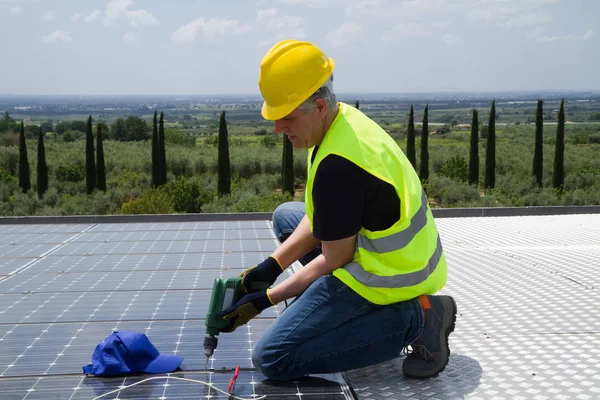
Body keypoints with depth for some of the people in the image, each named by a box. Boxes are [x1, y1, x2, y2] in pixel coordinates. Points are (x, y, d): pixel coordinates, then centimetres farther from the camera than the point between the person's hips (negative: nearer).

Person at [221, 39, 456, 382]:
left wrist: (267, 299, -9)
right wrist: (273, 265, 4)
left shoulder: (337, 165, -28)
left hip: (388, 276, -10)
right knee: (286, 216, 24)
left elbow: (336, 259, -18)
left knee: (272, 359, -9)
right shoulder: (347, 119, 2)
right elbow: (322, 218, 9)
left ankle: (414, 319, -10)